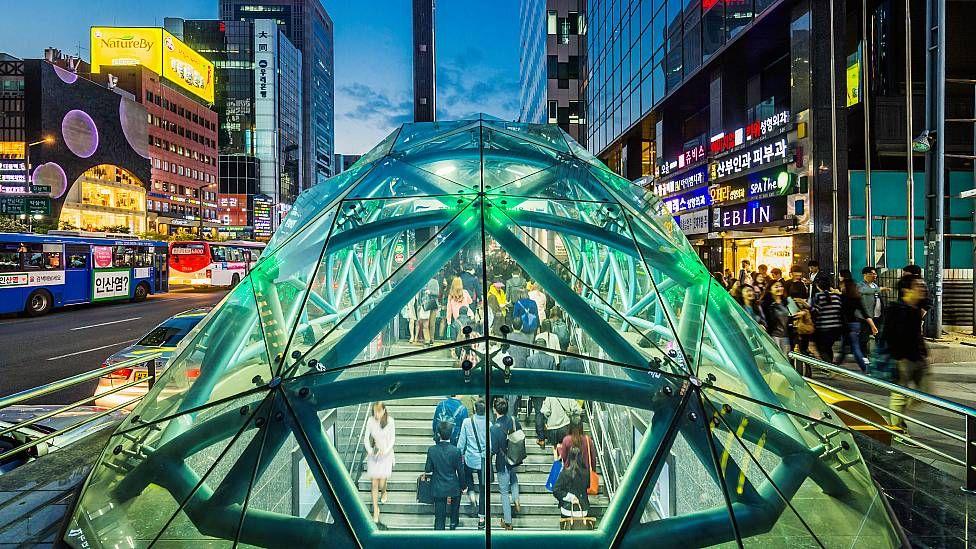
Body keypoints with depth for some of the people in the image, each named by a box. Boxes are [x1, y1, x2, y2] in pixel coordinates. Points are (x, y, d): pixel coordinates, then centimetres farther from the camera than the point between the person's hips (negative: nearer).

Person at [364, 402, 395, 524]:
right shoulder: (370, 420, -9)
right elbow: (366, 438, -3)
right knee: (374, 483, 2)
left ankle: (384, 492, 35)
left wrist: (385, 451, -19)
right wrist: (370, 450, -19)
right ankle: (375, 509, 20)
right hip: (373, 454, 2)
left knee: (381, 483, -2)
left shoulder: (390, 421, -14)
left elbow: (392, 439, -6)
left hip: (386, 454, -1)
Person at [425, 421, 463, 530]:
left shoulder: (432, 450, -13)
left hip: (438, 489, 1)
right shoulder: (456, 451, -16)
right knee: (454, 512, 28)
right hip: (453, 489, 0)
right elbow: (460, 471, -8)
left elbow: (427, 470, -7)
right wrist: (463, 486, 7)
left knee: (439, 518, 11)